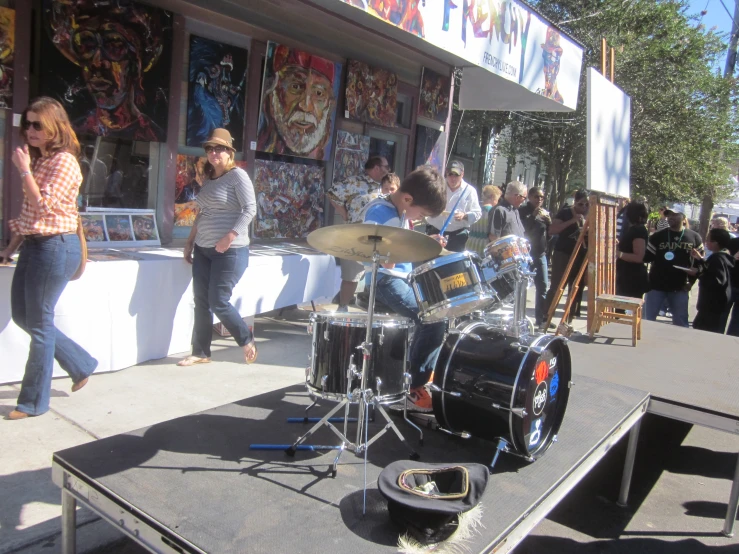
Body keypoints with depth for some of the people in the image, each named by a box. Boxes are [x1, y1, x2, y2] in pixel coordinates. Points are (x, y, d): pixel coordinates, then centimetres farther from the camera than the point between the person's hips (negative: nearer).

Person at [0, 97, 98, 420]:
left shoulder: (64, 161, -13)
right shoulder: (38, 159, 15)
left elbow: (43, 207, -20)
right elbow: (28, 211, 18)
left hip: (55, 248, -10)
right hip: (33, 246, 10)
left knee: (39, 323, -2)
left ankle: (34, 401, 12)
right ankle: (81, 364, 27)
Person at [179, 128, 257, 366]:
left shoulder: (238, 175, -7)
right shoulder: (208, 178, 15)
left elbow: (250, 209, -15)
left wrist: (229, 237, -23)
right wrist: (190, 241, 16)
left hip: (230, 251, -8)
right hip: (203, 249, 8)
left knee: (218, 302, -6)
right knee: (201, 302, 7)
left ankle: (247, 341, 15)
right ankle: (200, 352, 18)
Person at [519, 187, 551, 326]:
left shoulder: (545, 213, 14)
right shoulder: (522, 211, -1)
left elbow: (552, 232, 9)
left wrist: (548, 221, -8)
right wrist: (533, 216, -20)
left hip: (541, 254, 5)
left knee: (543, 286, 5)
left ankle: (541, 318, 13)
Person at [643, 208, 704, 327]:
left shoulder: (694, 237, 3)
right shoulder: (657, 236, 0)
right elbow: (647, 257, 3)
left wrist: (692, 281, 1)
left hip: (680, 287, 1)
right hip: (656, 285, -1)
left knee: (681, 322, 10)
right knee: (648, 319, 3)